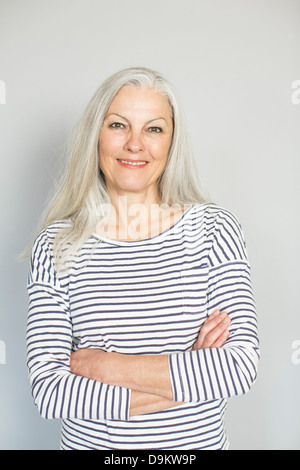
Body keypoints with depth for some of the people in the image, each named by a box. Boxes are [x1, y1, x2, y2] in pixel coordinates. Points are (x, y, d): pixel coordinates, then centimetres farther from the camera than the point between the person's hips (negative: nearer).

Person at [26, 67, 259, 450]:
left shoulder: (214, 228, -11)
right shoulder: (56, 245, -12)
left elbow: (242, 366, -17)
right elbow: (49, 392, -17)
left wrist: (107, 366, -20)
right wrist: (192, 374, -21)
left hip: (198, 441, 1)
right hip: (90, 441, 0)